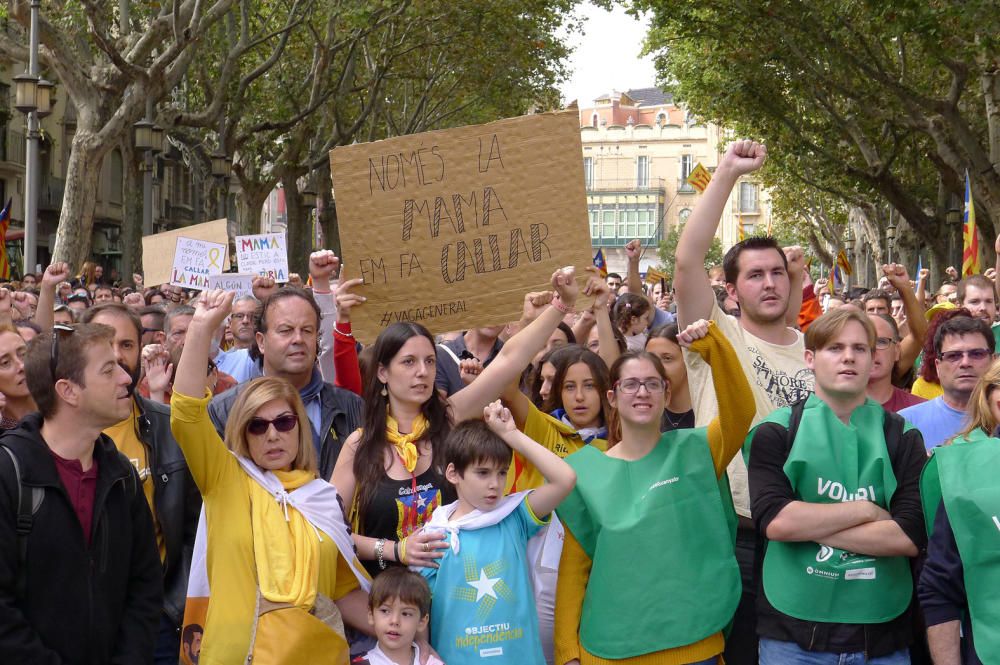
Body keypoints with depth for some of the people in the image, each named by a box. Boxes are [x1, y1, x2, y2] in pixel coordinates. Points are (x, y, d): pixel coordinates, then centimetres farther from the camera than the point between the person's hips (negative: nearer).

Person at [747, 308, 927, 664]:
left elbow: (911, 536, -9)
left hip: (884, 635, 2)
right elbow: (774, 521, -15)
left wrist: (807, 526, -12)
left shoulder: (902, 437, 4)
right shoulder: (776, 432, -1)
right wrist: (866, 510, -10)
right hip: (792, 634, -1)